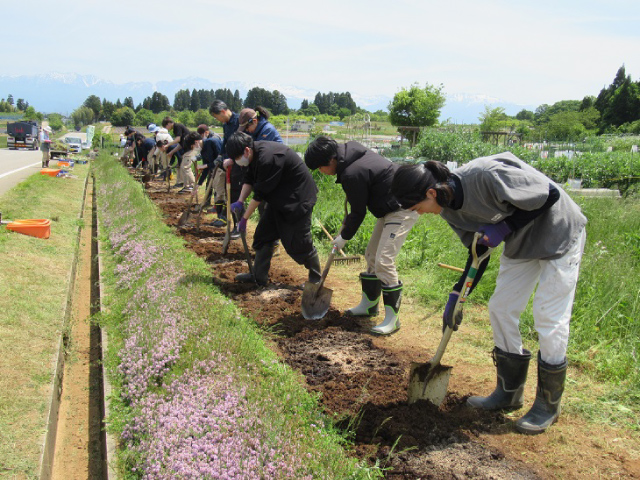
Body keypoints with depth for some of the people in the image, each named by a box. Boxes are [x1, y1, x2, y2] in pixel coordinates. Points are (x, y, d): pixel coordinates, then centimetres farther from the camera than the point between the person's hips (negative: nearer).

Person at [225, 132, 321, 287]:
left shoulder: (267, 159, -30)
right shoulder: (255, 153, -2)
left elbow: (260, 194, -24)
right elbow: (249, 179, 7)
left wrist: (244, 218, -15)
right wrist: (240, 201, -9)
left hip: (297, 198, -10)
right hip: (279, 198, 10)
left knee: (299, 242, -6)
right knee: (263, 234, 9)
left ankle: (316, 280, 12)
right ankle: (259, 277, 18)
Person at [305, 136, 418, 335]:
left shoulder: (352, 174, -26)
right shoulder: (351, 152, 4)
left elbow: (359, 212, -15)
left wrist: (344, 237, -1)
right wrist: (346, 224, 16)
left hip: (403, 209, -11)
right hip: (391, 208, 11)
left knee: (383, 261, -14)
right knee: (371, 254, 17)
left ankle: (392, 318, -6)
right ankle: (369, 304, 31)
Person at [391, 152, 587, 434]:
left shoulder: (486, 176, -35)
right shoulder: (449, 207, -8)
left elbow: (551, 194, -25)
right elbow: (478, 251, 2)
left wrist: (504, 228, -28)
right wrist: (456, 297, -3)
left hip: (559, 236, -8)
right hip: (520, 242, 8)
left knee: (549, 321, -4)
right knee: (500, 309, 8)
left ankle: (548, 405, 14)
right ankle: (509, 393, 24)